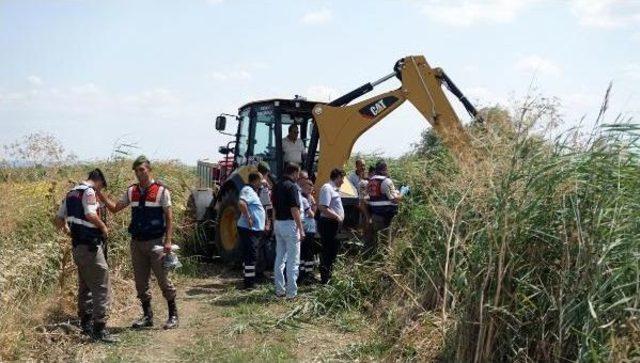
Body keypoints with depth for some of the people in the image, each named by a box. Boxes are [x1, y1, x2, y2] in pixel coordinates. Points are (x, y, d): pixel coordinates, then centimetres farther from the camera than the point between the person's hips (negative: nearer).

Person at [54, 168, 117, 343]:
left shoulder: (71, 193, 14)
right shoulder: (89, 191, -12)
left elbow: (58, 219, 19)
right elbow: (91, 215, -27)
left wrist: (68, 230, 35)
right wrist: (103, 227, -10)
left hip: (77, 246, 9)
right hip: (91, 246, -9)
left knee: (85, 287, 19)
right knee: (101, 288, -6)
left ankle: (85, 323, 28)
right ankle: (99, 329, -7)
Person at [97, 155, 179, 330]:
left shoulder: (161, 190, -5)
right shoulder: (132, 191, 9)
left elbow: (169, 217, -6)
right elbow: (114, 208, 13)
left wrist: (168, 241, -13)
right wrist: (101, 195, -2)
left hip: (155, 242, -5)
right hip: (137, 242, 5)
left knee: (163, 280, -1)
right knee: (140, 282, 10)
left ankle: (173, 315, 11)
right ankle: (147, 316, 22)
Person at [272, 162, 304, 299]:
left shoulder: (277, 186, 11)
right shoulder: (292, 186, -14)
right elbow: (294, 209, -19)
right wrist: (301, 229, -16)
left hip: (278, 223, 9)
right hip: (290, 224, -8)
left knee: (280, 258, 13)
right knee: (293, 261, -3)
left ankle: (279, 290, 18)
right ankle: (291, 293, -2)